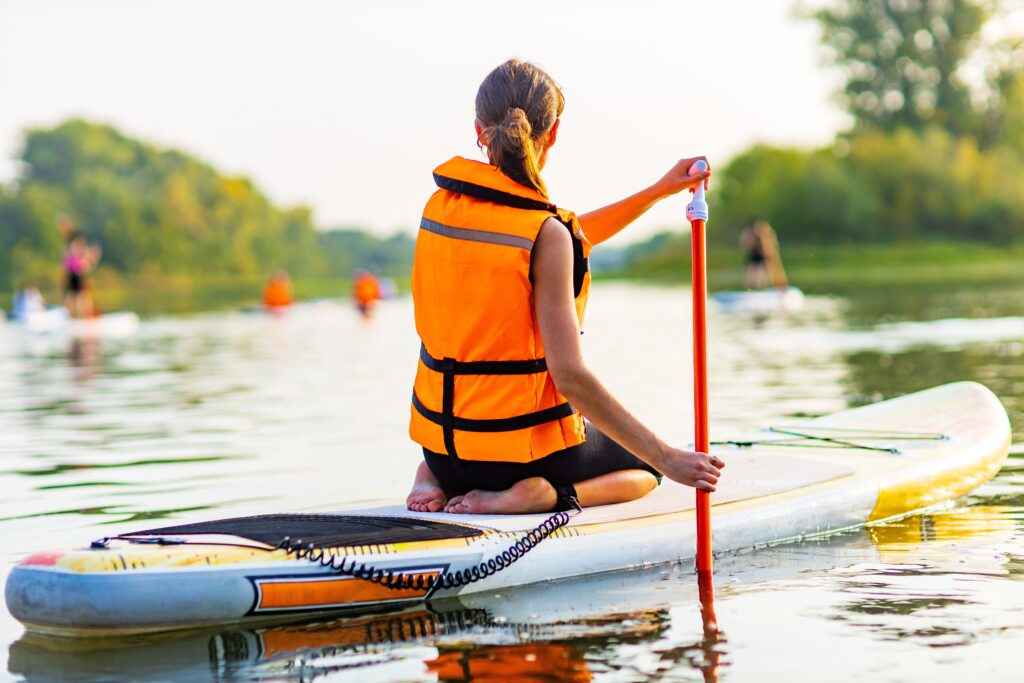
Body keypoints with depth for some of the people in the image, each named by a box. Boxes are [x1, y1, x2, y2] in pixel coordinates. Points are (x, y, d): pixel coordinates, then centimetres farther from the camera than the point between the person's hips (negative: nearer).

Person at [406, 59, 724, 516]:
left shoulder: (441, 205, 0)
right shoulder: (545, 233, -20)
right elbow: (569, 374, -23)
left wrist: (659, 191, 19)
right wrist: (666, 458, -17)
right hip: (523, 448, -6)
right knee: (643, 466, 25)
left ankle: (438, 475, 10)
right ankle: (539, 493, -5)